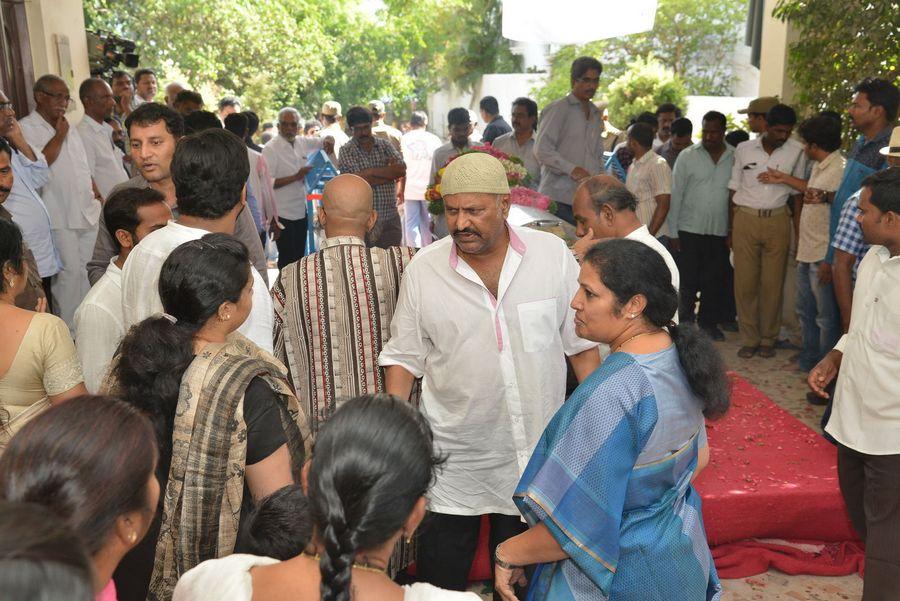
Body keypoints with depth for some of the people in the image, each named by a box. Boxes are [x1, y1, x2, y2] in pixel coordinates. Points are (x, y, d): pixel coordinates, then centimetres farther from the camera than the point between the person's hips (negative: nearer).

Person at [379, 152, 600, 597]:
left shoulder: (553, 254, -7)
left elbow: (582, 343, 1)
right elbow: (403, 357, 1)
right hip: (453, 458, 0)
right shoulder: (422, 269, -7)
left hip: (536, 453, 1)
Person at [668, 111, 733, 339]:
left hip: (720, 231, 2)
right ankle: (685, 321, 18)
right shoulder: (687, 156, -1)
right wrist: (673, 231, -4)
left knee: (714, 279, 8)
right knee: (689, 279, 3)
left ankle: (708, 322, 22)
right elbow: (676, 194, -1)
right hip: (690, 229, -2)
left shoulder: (735, 158, 3)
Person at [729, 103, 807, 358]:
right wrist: (731, 228, 3)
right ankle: (749, 338, 13)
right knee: (745, 281, 1)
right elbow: (734, 190, 7)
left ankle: (768, 338, 18)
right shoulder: (744, 149, 3)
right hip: (746, 219, 0)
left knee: (773, 283, 4)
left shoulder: (797, 151, 2)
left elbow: (797, 192, 7)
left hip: (778, 221, 0)